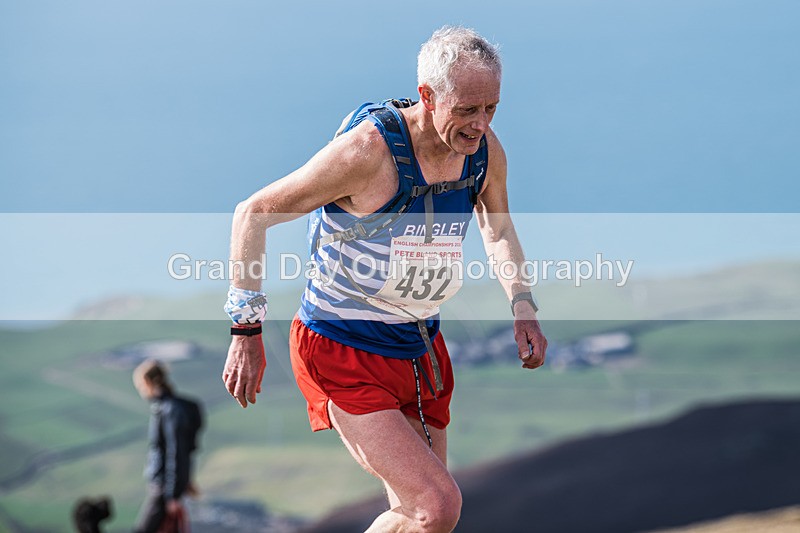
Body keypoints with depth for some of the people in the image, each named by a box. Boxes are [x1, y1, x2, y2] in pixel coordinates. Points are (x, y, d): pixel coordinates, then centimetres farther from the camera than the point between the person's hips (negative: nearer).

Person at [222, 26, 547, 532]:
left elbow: (498, 229, 21)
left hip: (421, 349, 7)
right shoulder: (369, 148, -23)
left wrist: (524, 308, 5)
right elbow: (254, 213, -13)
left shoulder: (485, 150, -3)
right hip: (344, 355, -7)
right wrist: (247, 331, -16)